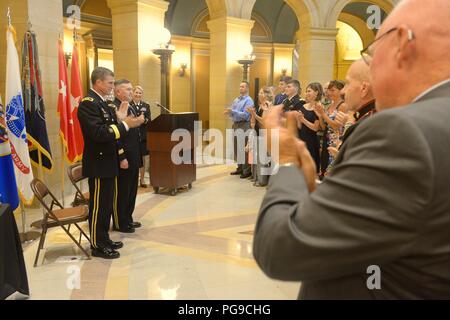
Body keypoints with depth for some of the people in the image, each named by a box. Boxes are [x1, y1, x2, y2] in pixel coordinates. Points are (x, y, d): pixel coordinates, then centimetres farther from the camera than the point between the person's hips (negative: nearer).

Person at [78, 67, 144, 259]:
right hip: (98, 164, -10)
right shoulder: (88, 103, -17)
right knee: (99, 206, 1)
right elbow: (98, 133, -29)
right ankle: (97, 245, 14)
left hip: (107, 163, 10)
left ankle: (104, 239, 30)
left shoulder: (101, 102, 13)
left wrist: (119, 118, 0)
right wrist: (125, 125, -30)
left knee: (107, 204, 17)